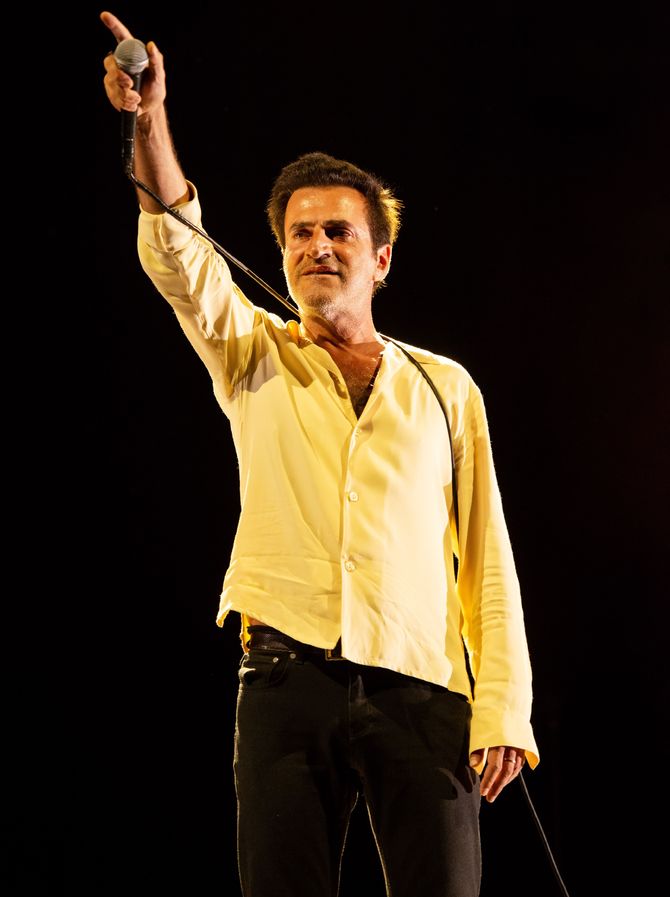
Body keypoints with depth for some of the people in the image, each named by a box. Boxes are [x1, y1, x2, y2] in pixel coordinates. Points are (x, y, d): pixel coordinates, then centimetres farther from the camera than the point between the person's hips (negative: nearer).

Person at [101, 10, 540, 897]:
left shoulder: (445, 387, 14)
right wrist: (149, 121, -19)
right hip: (289, 680, 0)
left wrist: (504, 708, -2)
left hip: (421, 690, 0)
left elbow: (488, 558, 9)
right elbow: (181, 257, -3)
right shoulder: (254, 359, 15)